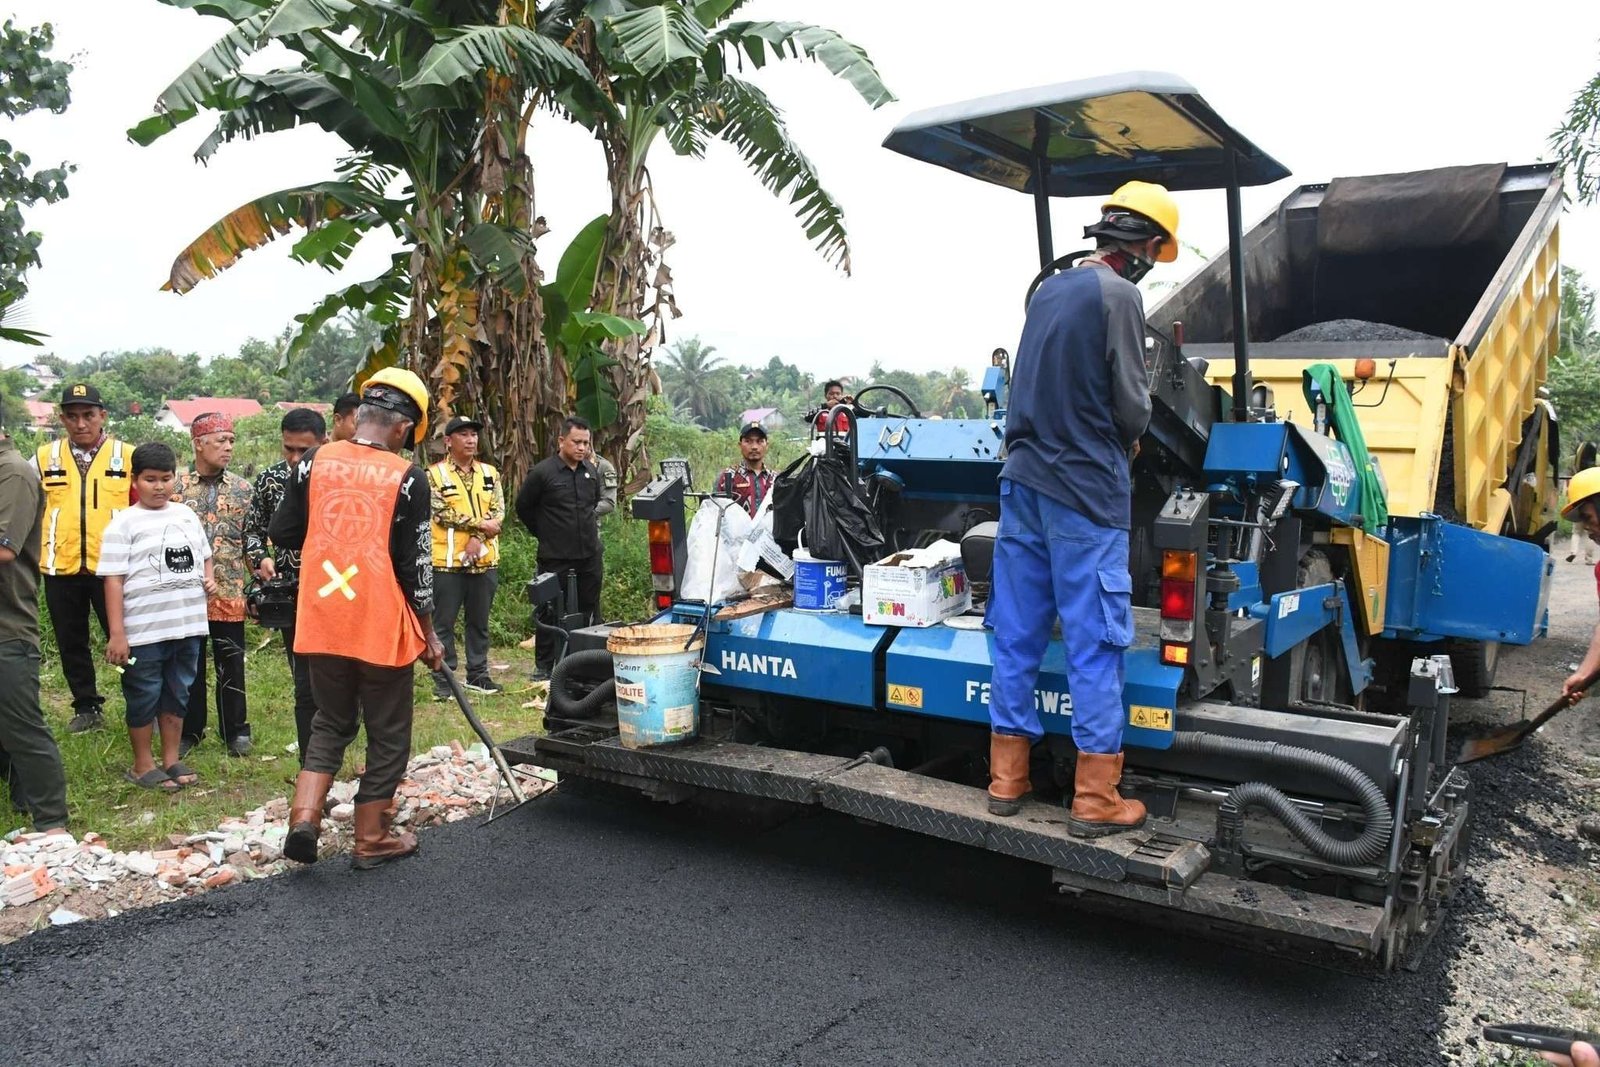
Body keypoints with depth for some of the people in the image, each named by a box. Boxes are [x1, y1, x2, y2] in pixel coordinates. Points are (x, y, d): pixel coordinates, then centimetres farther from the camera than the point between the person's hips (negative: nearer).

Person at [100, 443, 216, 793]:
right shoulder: (124, 523, -7)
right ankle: (143, 766, 22)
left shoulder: (186, 515, 9)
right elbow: (113, 579, -10)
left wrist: (209, 579, 2)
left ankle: (171, 759, 29)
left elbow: (203, 554, 24)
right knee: (144, 698, 8)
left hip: (188, 626, 5)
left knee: (177, 694, 15)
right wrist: (116, 633, -14)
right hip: (143, 631, -5)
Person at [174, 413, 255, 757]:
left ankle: (236, 730, 19)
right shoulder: (176, 487, 1)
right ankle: (189, 730, 24)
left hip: (230, 594, 0)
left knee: (231, 665, 7)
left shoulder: (242, 489, 4)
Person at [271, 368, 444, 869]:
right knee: (388, 733, 12)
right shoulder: (407, 477, -10)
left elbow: (282, 534, 6)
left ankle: (303, 819, 8)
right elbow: (414, 566, -8)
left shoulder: (314, 462, 0)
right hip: (383, 627, -4)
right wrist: (428, 635, 2)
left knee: (332, 722, 22)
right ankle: (371, 840, 21)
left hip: (322, 622, 4)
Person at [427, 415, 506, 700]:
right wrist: (480, 523, -12)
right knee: (444, 623, 2)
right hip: (447, 560, -4)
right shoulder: (435, 474, -3)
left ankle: (478, 674, 22)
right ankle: (443, 678, 9)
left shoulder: (489, 473, 9)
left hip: (485, 559, 4)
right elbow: (442, 513, -13)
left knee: (479, 621, 12)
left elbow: (498, 511, 0)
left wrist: (477, 538, -14)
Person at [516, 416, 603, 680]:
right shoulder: (542, 472, -9)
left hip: (590, 555, 5)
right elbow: (523, 507, 2)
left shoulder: (591, 471, 8)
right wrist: (545, 533, 6)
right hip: (555, 558, -5)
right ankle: (544, 666, 12)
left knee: (589, 611, 12)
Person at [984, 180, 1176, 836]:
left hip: (1023, 480, 7)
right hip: (1086, 490, -7)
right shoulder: (1118, 295, -9)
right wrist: (1127, 444, 12)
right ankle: (1095, 800, 5)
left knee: (1017, 633, 10)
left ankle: (1006, 780, 19)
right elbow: (1132, 403, -9)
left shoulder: (1048, 291, 13)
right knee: (1094, 641, -1)